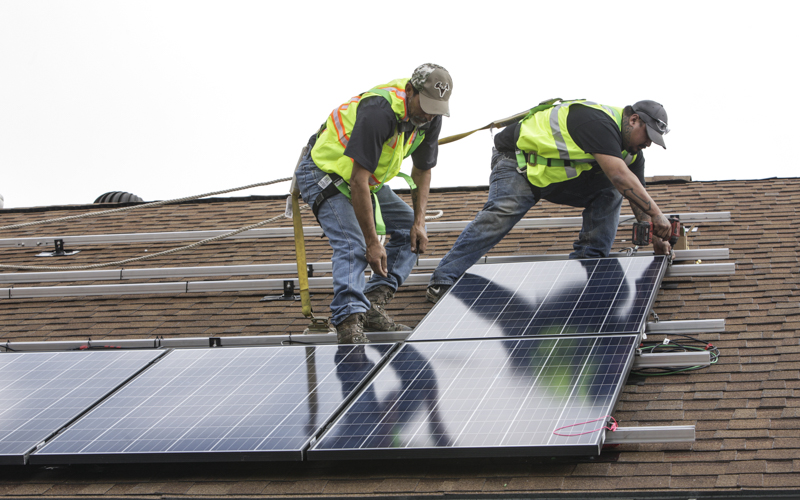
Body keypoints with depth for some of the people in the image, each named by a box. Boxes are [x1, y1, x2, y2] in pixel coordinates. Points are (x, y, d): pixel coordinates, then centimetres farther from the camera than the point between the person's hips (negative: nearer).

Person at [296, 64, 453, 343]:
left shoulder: (430, 117, -10)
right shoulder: (379, 112, -36)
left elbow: (422, 171, 7)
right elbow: (358, 180, -36)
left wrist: (419, 222, -4)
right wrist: (373, 243, -34)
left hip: (369, 179, 9)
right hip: (323, 174, -9)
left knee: (409, 229, 3)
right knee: (353, 246, -26)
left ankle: (373, 305, -5)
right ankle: (349, 320, -35)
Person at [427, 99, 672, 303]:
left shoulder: (631, 151, 0)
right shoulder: (599, 122, -31)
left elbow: (638, 196, 5)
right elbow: (620, 176, -40)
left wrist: (656, 238, -4)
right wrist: (656, 213, -38)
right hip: (518, 160, -9)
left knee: (609, 193, -7)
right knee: (501, 213, -30)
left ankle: (588, 260, -3)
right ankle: (443, 280, -29)